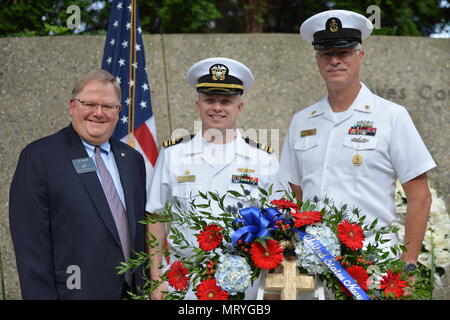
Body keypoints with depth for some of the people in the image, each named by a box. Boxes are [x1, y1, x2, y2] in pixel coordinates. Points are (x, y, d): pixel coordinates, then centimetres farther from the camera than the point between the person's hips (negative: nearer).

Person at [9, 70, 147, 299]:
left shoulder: (132, 159, 11)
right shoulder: (38, 157, -6)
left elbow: (140, 232, 13)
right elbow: (31, 242, -11)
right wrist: (41, 295, -15)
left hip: (134, 291, 5)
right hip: (75, 291, -5)